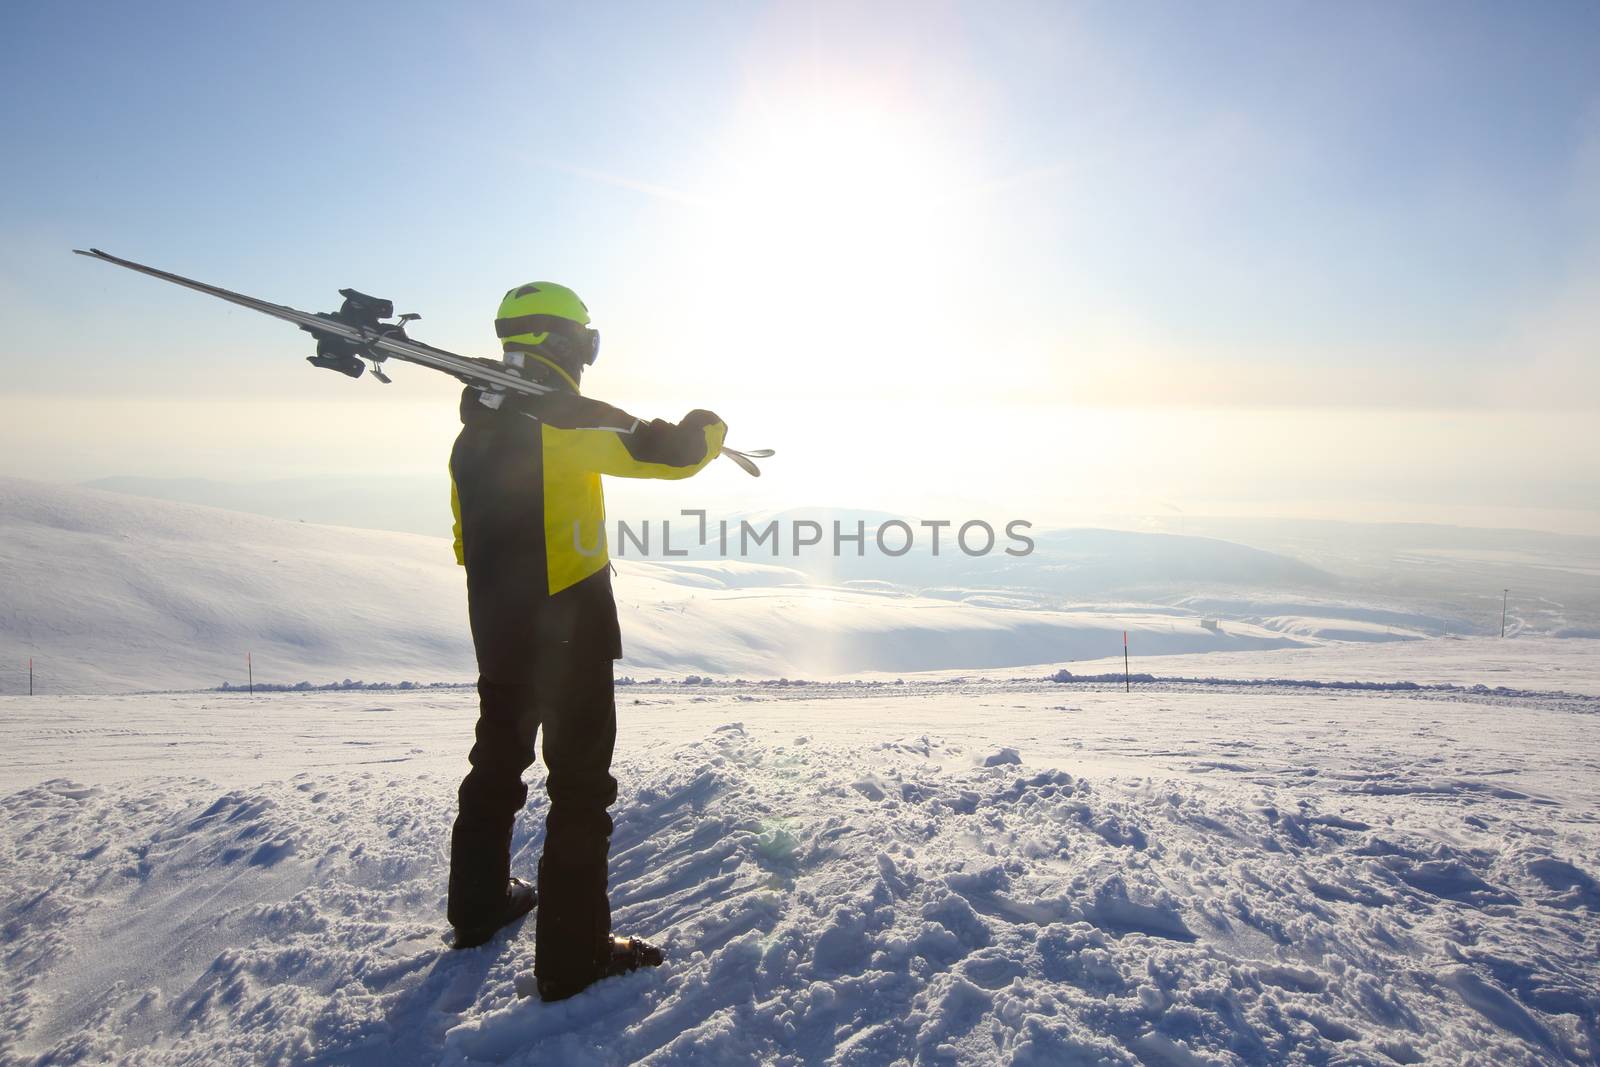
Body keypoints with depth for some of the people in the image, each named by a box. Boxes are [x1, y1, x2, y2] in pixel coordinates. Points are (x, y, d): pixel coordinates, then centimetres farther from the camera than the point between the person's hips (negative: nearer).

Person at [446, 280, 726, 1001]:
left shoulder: (472, 432, 9)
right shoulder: (569, 419, -16)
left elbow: (469, 544, 16)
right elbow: (670, 453, -19)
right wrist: (708, 426, 3)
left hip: (497, 638, 8)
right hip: (571, 638, -8)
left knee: (496, 766, 22)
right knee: (581, 788, 1)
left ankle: (479, 906, 39)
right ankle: (571, 958, 8)